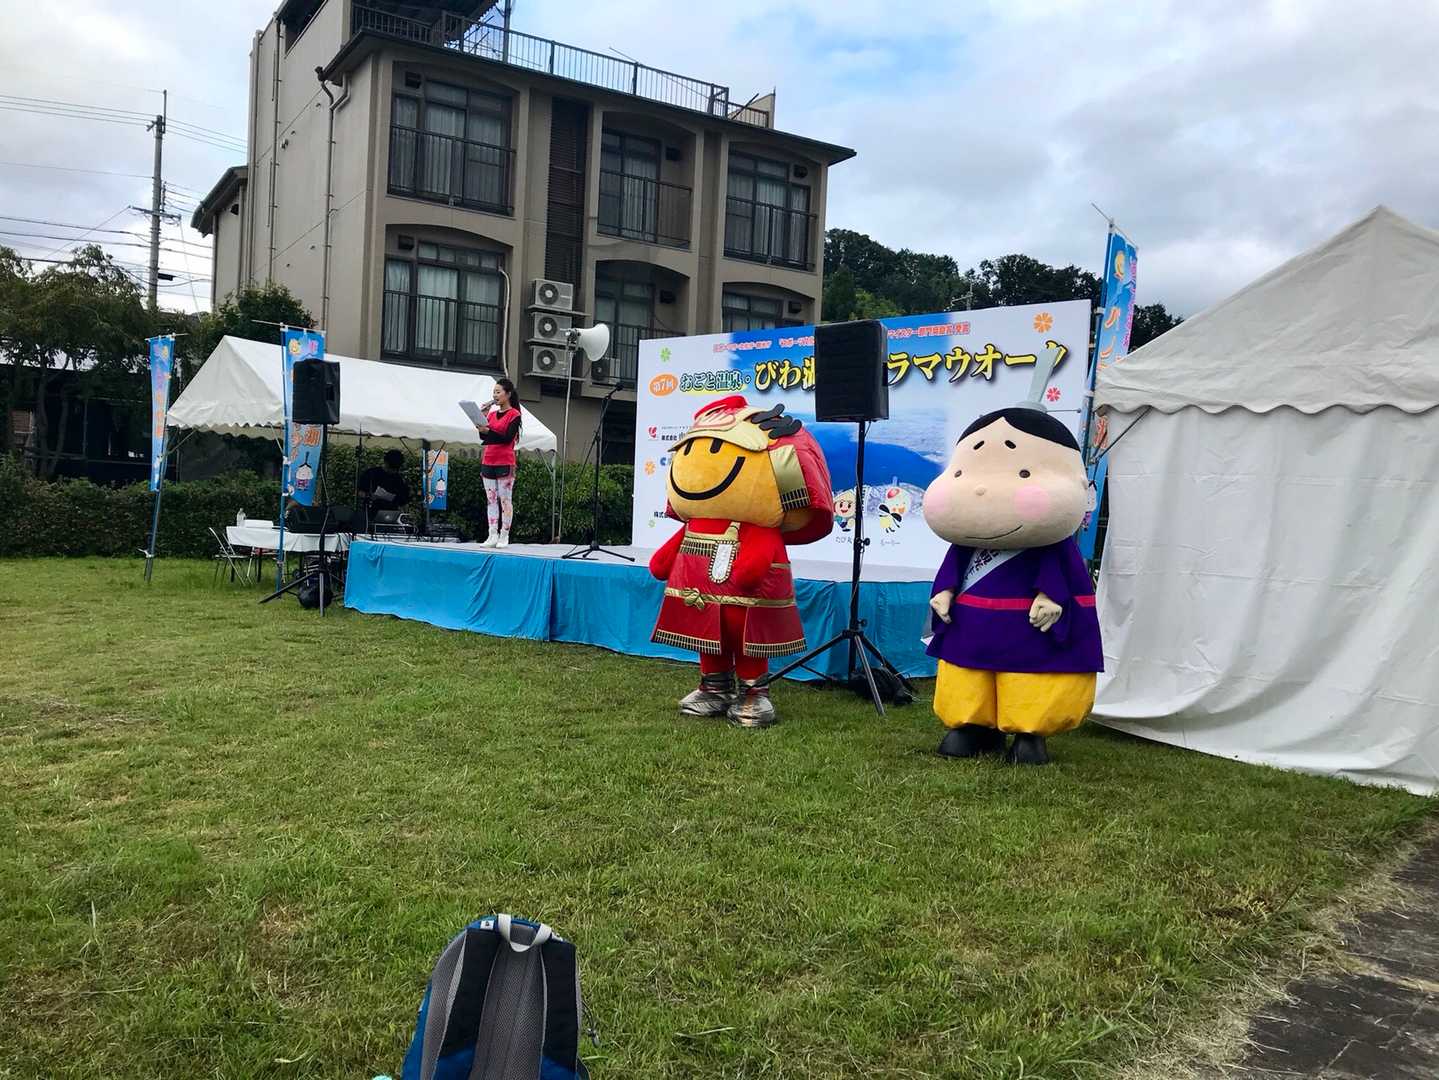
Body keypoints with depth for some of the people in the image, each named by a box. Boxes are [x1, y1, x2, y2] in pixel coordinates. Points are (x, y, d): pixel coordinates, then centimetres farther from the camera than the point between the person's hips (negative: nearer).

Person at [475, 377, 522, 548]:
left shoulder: (514, 414, -4)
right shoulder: (491, 413, 14)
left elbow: (507, 438, -14)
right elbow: (483, 437, 10)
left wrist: (488, 431, -22)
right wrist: (482, 420, -3)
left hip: (504, 463, -6)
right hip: (488, 462, 6)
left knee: (505, 500, -3)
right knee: (491, 499, 5)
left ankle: (504, 536, -1)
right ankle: (492, 536, 7)